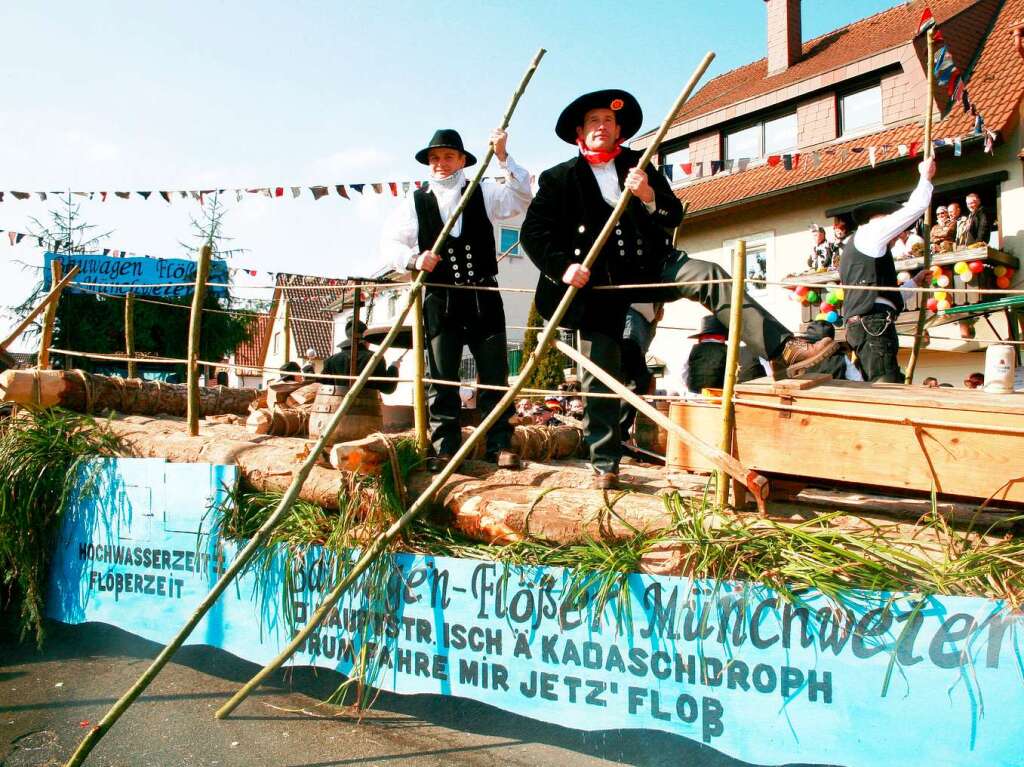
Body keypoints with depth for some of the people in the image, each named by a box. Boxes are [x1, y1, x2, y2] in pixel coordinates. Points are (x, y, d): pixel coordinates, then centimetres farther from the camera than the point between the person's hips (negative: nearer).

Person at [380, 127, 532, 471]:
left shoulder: (483, 193, 8)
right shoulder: (417, 201, 7)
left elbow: (522, 197, -5)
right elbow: (390, 240, 7)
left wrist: (503, 158, -14)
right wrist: (413, 258, -12)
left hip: (483, 297, 0)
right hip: (440, 299, 0)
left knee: (495, 375, 1)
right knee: (442, 378, 2)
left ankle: (500, 445, 9)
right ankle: (444, 448, 9)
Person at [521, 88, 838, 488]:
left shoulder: (638, 165, 12)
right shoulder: (559, 178, 4)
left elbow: (675, 216, 6)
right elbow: (532, 232, -1)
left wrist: (650, 196, -15)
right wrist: (562, 265, -17)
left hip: (649, 267, 2)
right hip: (598, 283, -1)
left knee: (710, 277, -25)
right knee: (600, 377, -1)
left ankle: (782, 349, -31)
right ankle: (604, 464, 10)